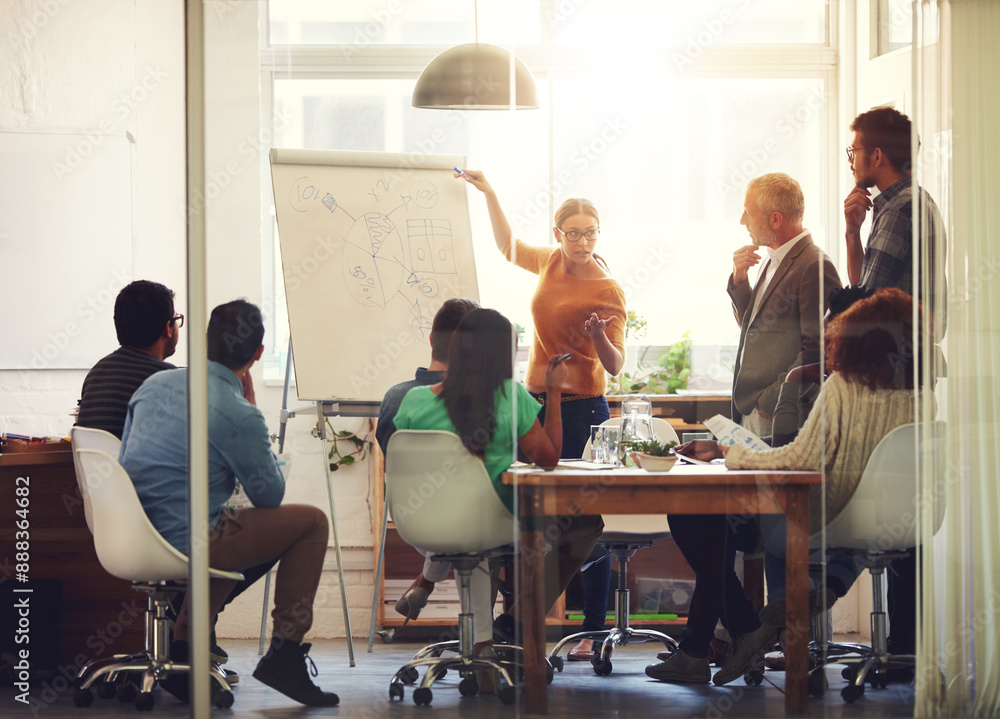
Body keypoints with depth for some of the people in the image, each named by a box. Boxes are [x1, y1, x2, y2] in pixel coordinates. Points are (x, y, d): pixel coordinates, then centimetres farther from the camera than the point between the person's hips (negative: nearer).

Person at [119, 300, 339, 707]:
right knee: (310, 523, 7)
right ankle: (284, 653, 6)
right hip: (184, 546, -7)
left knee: (235, 530, 35)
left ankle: (182, 650, 28)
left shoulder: (154, 384, 5)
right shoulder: (241, 417, -15)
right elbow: (270, 495, -2)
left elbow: (127, 462, 18)